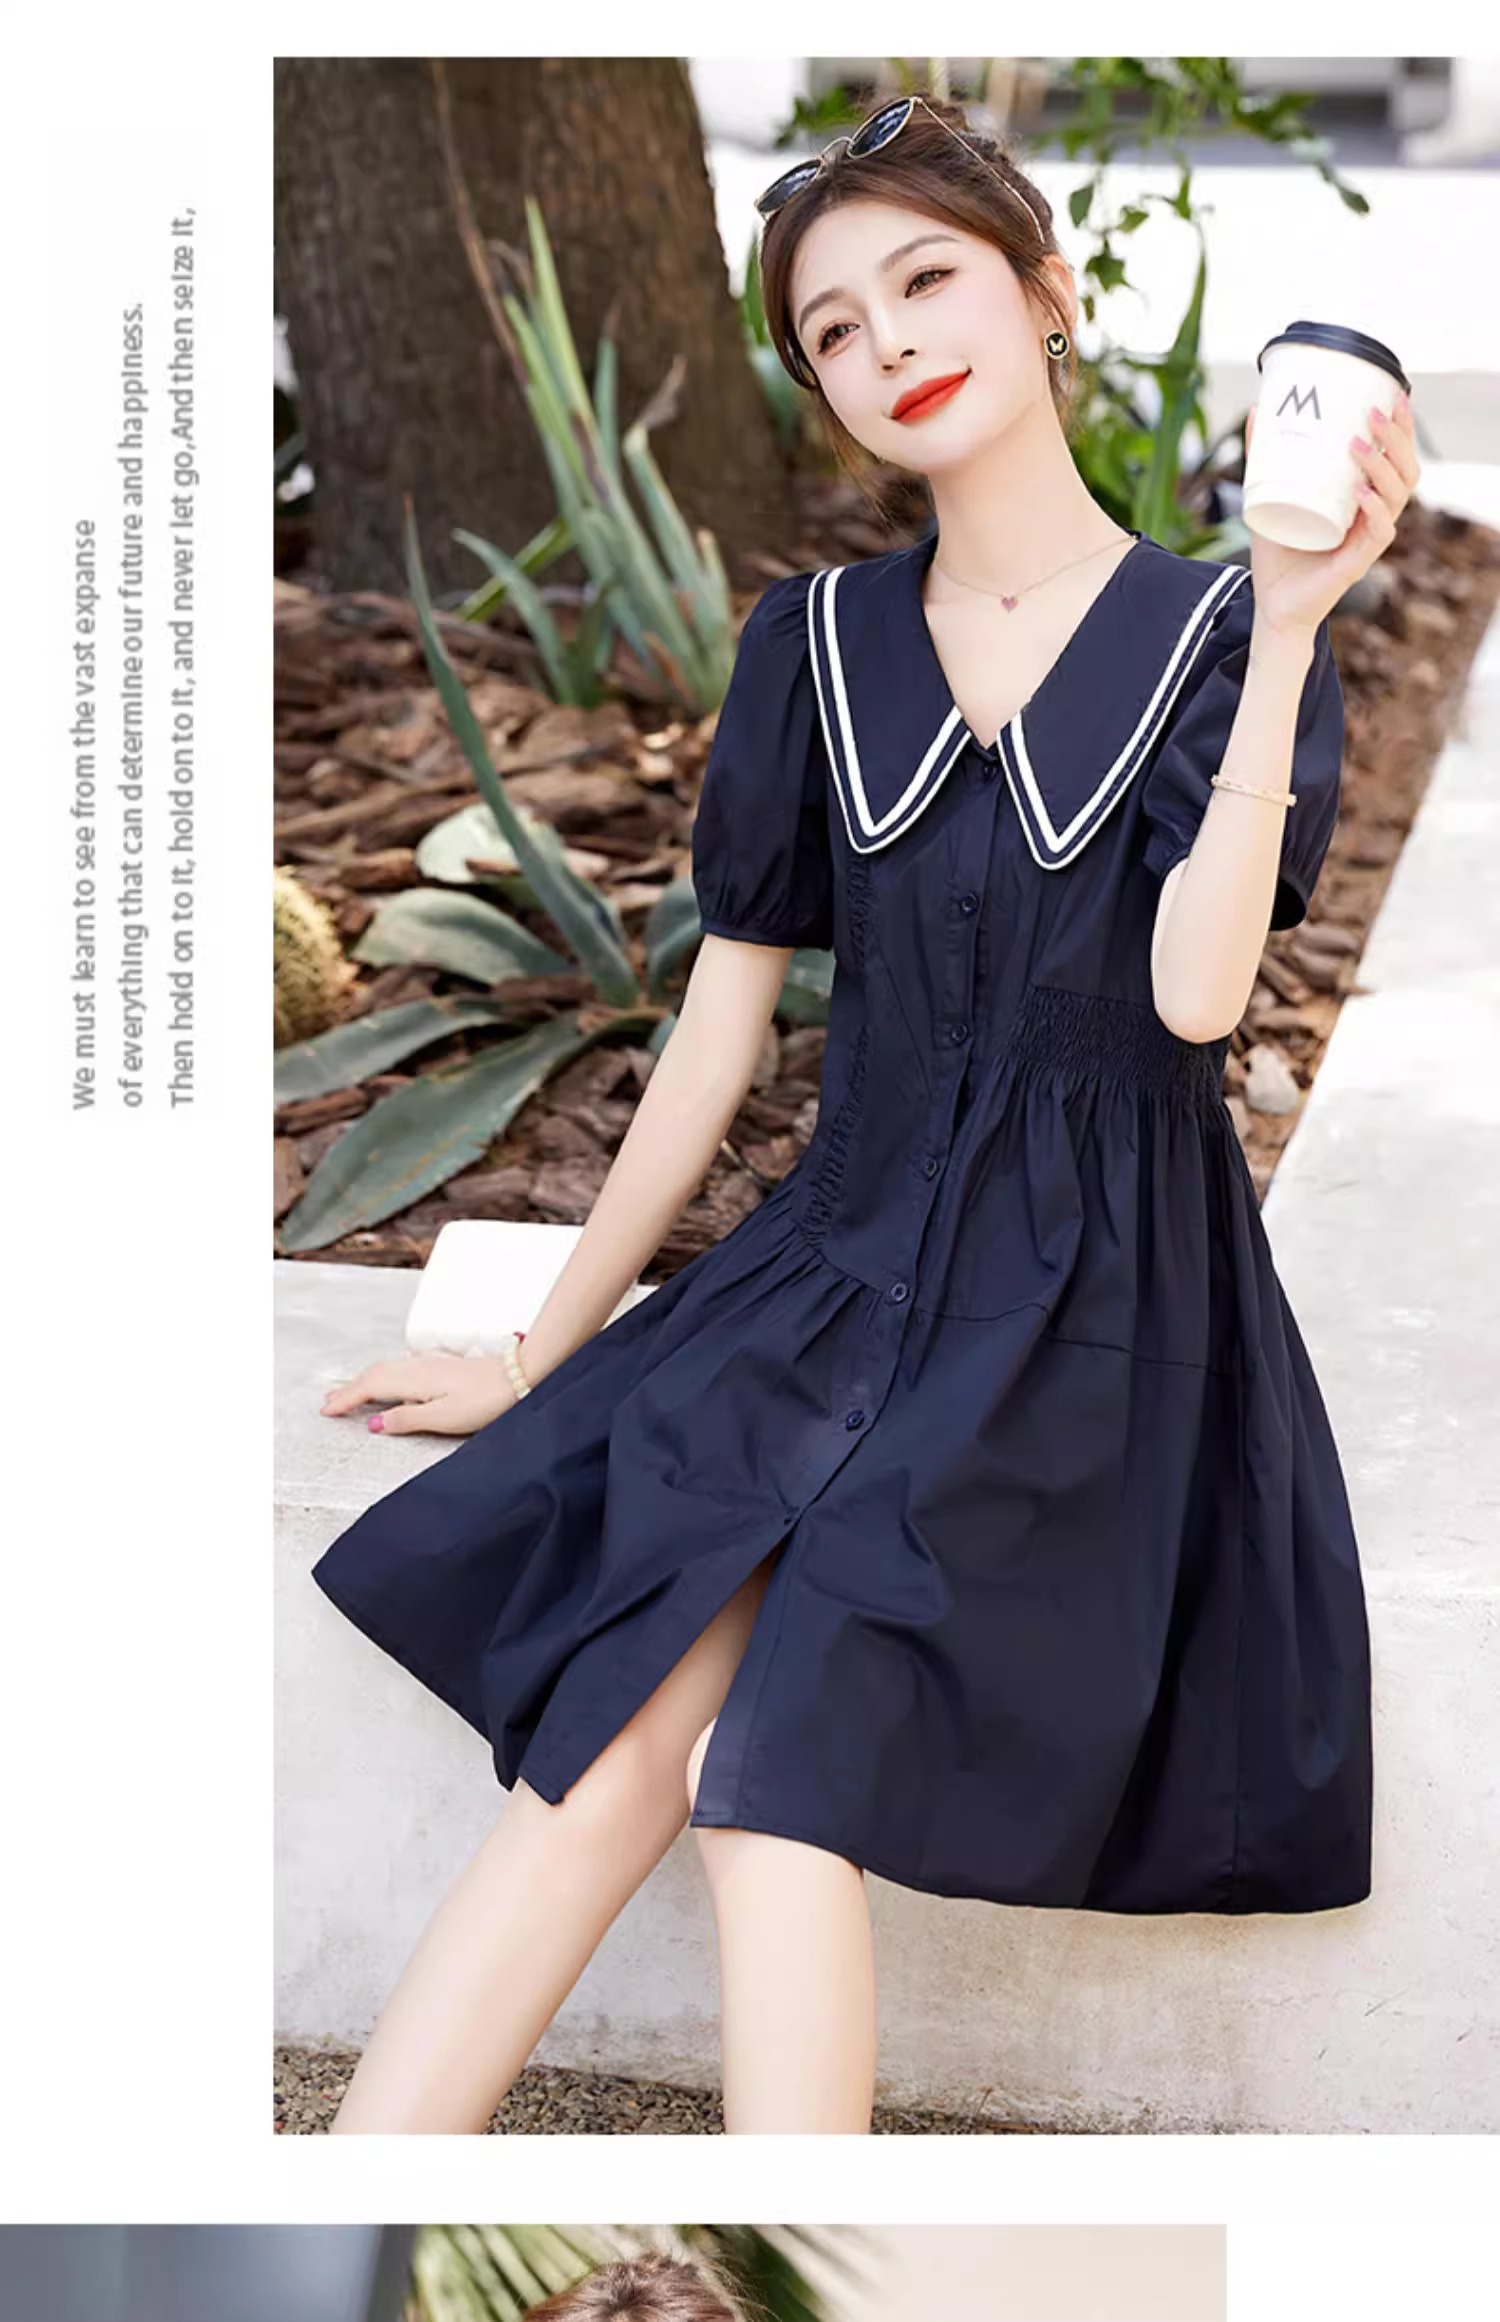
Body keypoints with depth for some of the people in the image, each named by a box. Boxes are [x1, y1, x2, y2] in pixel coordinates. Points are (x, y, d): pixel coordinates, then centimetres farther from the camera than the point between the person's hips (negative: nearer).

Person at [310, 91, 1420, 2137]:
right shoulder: (817, 644, 8)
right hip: (844, 1261, 3)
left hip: (1097, 1298, -2)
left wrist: (1288, 628, -22)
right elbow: (725, 1018, 12)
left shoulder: (1221, 637, -1)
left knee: (773, 1775, -24)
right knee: (602, 1767, -19)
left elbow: (1195, 988, -17)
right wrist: (544, 1350, 13)